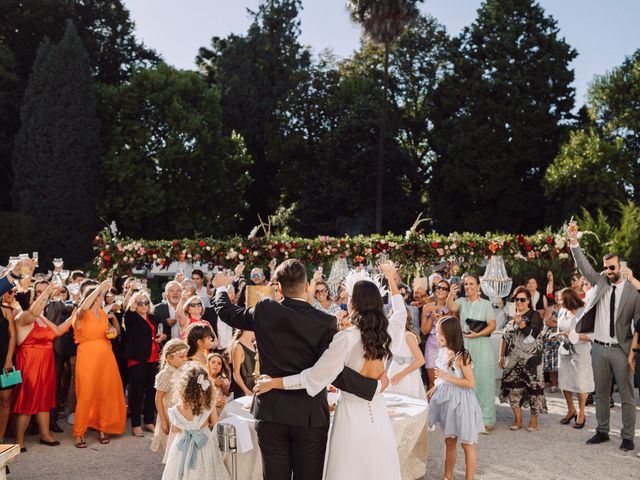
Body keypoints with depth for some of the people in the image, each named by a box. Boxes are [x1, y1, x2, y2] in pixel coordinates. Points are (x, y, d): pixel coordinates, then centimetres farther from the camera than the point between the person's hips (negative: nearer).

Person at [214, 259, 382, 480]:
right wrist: (374, 385, -10)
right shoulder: (325, 322, -12)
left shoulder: (265, 311, -4)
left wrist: (221, 287, 32)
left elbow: (227, 312, 13)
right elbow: (333, 371, -18)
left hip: (271, 414, 2)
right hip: (310, 417, -2)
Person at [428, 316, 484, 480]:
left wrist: (446, 377, -24)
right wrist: (434, 389, 7)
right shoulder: (442, 352, 2)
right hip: (446, 400, 7)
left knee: (466, 444, 5)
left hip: (460, 401, -7)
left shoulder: (462, 356, -19)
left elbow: (470, 383, -20)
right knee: (449, 441, 17)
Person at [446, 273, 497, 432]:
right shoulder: (461, 301, 6)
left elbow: (492, 325, -3)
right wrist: (450, 296, -36)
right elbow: (451, 308, -16)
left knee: (483, 381, 0)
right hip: (464, 346, 2)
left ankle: (486, 420, 7)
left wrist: (477, 334, -14)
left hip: (482, 346, -2)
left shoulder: (485, 304, 1)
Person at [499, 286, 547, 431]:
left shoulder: (534, 315, -3)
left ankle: (534, 420, 9)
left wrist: (521, 324, -31)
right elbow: (505, 338, 17)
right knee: (513, 387, 3)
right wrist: (502, 356, 14)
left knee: (533, 387, -4)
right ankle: (518, 419, 14)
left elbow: (533, 333, -18)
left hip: (531, 360, -5)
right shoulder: (512, 316, 13)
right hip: (514, 360, 5)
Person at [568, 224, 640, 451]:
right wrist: (574, 241, -7)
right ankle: (602, 431, 23)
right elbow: (584, 266, 2)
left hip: (621, 350, -4)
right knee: (601, 393, 12)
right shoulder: (600, 282, 6)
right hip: (599, 348, 4)